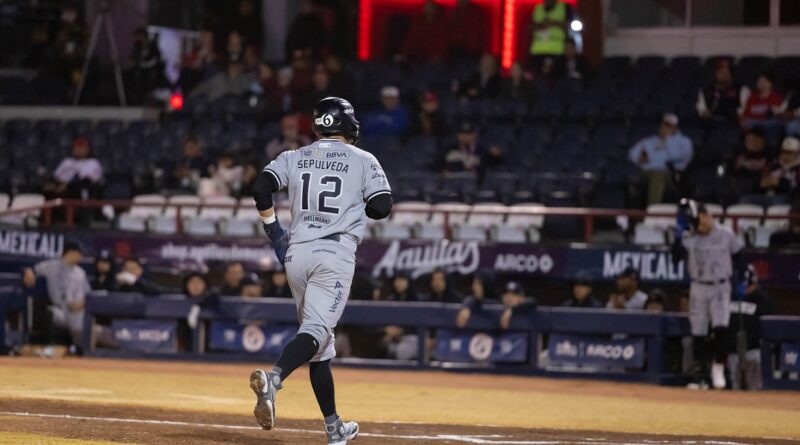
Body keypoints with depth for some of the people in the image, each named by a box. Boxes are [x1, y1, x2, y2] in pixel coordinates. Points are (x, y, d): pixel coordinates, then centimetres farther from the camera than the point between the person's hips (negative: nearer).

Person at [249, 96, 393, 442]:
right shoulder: (363, 161, 4)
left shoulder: (294, 158, 12)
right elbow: (382, 207, -3)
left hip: (296, 253, 5)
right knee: (316, 331, -15)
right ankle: (273, 378, -45)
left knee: (320, 340, 13)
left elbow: (262, 187, -1)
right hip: (335, 254, -4)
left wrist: (272, 229, 11)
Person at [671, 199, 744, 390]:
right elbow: (675, 257, -16)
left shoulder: (726, 235, -4)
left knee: (720, 328, -19)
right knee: (698, 334, 4)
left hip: (721, 288, -2)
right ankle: (700, 376, 13)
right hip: (698, 288, 2)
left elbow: (737, 256, 9)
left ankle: (718, 367, -3)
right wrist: (679, 233, -22)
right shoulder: (689, 237, -4)